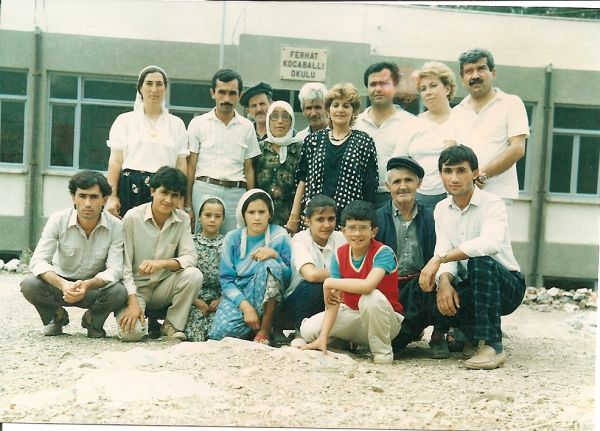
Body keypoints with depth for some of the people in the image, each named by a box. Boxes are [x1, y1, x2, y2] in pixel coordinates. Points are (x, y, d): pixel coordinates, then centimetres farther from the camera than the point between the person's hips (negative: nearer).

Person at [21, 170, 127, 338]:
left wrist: (87, 285, -44)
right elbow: (37, 261, -23)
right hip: (61, 283, 1)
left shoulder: (116, 227, -18)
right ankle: (56, 316, 6)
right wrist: (62, 285, -44)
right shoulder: (58, 220, -17)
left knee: (118, 291, -33)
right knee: (29, 284, -29)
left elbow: (115, 269, -23)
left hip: (95, 286, -1)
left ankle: (93, 320, 4)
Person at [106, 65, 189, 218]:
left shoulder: (176, 124, 13)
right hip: (131, 189, -1)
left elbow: (181, 164, 10)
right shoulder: (124, 120, 9)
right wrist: (112, 196, -4)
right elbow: (115, 161, 4)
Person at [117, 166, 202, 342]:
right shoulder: (133, 217, -12)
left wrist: (162, 263, -31)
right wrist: (133, 303, -21)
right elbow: (124, 265, -12)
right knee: (131, 332, -29)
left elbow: (190, 258, -10)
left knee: (194, 275, -26)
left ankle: (172, 325, -6)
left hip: (163, 287, 3)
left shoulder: (183, 219, -2)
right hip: (135, 287, -3)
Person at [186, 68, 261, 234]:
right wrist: (187, 205, -3)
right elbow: (190, 166, 4)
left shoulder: (247, 127, 11)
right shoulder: (198, 124, 5)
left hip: (236, 194, 2)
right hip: (205, 190, -2)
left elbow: (249, 169, 13)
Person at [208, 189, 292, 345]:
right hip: (238, 295, 0)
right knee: (220, 332, -30)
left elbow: (289, 275, -4)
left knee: (270, 264, -31)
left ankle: (265, 329, -20)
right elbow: (226, 279, -5)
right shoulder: (232, 238, 0)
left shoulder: (279, 235, -2)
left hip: (267, 296, 0)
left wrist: (275, 255, -22)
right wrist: (245, 306, -20)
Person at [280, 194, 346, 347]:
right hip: (295, 300, -4)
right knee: (314, 285, -34)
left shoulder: (339, 238, -3)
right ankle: (300, 334, -11)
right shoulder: (300, 240, -16)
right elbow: (311, 274, -34)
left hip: (328, 301, 4)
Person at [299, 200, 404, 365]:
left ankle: (383, 352, -16)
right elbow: (333, 300, -9)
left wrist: (329, 283, -26)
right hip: (351, 314, 5)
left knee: (371, 297, -38)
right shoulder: (340, 254, -5)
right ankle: (347, 343, 14)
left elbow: (367, 285, -40)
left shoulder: (383, 253, -21)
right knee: (308, 330, -16)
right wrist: (323, 338, -19)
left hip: (384, 320, -5)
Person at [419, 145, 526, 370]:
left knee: (480, 262, -36)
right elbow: (443, 253, -7)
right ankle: (472, 333, 5)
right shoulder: (442, 209, 3)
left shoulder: (492, 204, -16)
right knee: (430, 297, -27)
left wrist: (439, 259, -42)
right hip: (469, 287, 4)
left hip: (507, 285, -4)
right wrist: (444, 281, -31)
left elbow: (490, 243, -38)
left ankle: (491, 345, -29)